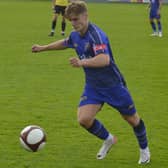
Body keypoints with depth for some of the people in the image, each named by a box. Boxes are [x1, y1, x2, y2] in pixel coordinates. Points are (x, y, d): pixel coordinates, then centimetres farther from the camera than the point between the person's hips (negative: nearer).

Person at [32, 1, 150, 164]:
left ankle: (144, 149, 38)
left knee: (132, 119, 9)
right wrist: (43, 48, 26)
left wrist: (82, 62, -58)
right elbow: (65, 42, 24)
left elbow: (104, 59, -44)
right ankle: (108, 140, 17)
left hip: (113, 84, -6)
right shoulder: (75, 35, -3)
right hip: (92, 86, 6)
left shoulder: (96, 34, -27)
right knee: (84, 118, -14)